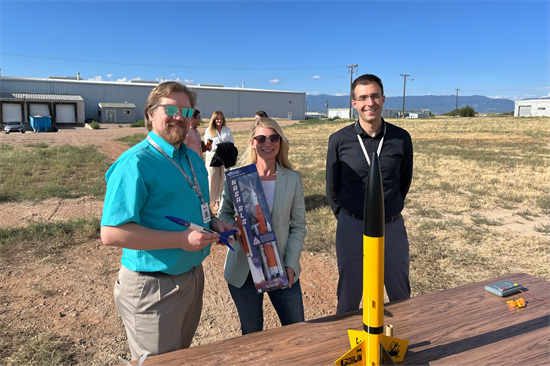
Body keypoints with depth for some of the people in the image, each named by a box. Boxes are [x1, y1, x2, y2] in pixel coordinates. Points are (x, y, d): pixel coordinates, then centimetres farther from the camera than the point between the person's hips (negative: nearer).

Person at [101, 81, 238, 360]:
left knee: (182, 353, 26)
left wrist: (213, 222, -2)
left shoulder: (193, 159, 6)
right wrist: (181, 239, -28)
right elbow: (112, 233, -25)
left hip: (193, 277, 8)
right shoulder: (135, 164, -20)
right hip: (152, 288, -7)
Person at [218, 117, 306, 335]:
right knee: (251, 335, 15)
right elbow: (224, 214, 7)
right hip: (244, 271, 0)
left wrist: (291, 264, -7)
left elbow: (298, 226, 2)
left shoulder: (293, 179, 0)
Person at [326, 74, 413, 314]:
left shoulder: (401, 138, -3)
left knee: (401, 295, 18)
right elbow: (332, 187, 4)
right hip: (352, 227, -1)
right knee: (349, 295, 13)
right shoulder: (339, 140, -6)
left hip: (392, 226, 2)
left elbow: (405, 180, 11)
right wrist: (346, 218, 9)